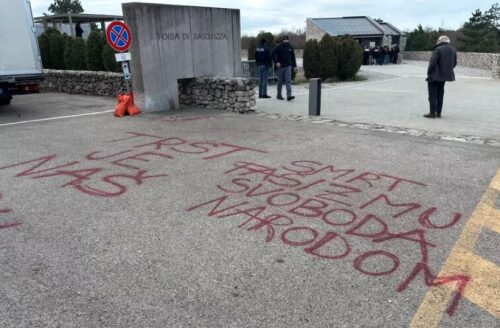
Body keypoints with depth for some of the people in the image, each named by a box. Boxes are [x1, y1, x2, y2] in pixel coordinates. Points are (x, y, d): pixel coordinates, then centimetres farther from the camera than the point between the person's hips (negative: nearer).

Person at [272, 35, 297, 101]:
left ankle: (289, 95, -15)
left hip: (288, 66, 3)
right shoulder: (278, 47, -5)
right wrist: (276, 62, -19)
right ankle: (279, 95, 21)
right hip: (280, 66, -2)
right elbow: (273, 55, -7)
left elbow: (293, 57, 19)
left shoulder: (290, 48, 9)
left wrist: (295, 65, 16)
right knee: (280, 81, 7)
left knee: (288, 81, -8)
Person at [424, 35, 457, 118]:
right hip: (445, 75, 7)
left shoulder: (438, 49, -15)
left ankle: (432, 113, -2)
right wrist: (448, 70, 19)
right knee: (440, 94, 16)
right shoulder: (453, 50, 10)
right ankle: (438, 112, 19)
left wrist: (429, 72, -8)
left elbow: (432, 62, -19)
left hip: (435, 76, -7)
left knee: (432, 95, -1)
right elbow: (454, 63, 13)